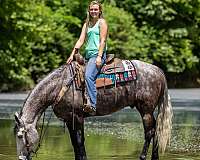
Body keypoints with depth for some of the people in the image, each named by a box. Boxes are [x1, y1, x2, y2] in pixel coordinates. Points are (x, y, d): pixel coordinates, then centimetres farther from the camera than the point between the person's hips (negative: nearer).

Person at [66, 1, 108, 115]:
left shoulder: (102, 22, 1)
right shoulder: (87, 24, 22)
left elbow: (103, 40, -8)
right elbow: (81, 40, 16)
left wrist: (99, 56, -18)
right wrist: (72, 55, 6)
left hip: (97, 54, -9)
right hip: (88, 55, 9)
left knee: (89, 76, -28)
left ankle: (92, 105, -37)